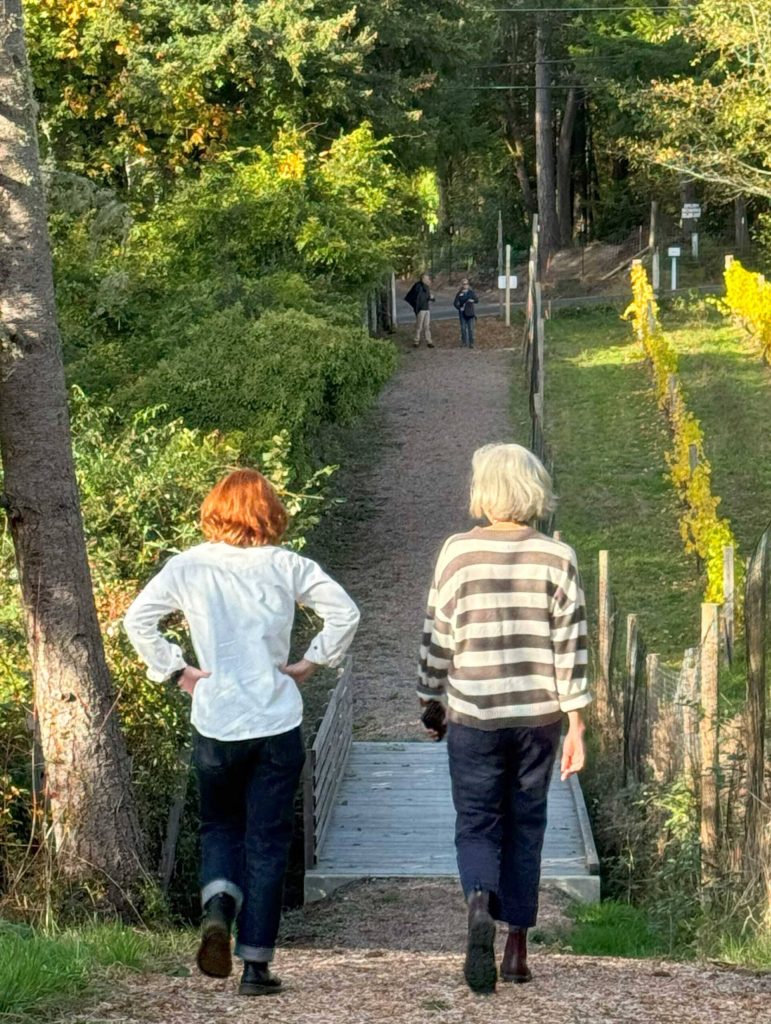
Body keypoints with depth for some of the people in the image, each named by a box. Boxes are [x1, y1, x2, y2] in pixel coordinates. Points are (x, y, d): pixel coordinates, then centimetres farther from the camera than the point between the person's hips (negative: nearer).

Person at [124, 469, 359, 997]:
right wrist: (310, 663, 1)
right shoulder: (285, 566, -4)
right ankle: (256, 964, 5)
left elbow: (138, 620, -6)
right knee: (268, 843, 7)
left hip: (214, 723, 1)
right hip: (278, 723, -1)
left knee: (220, 825, 21)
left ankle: (218, 908, -7)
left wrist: (176, 670, 2)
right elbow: (344, 612, -9)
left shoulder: (188, 566, -2)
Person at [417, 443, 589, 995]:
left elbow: (438, 636, 0)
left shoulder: (459, 552, -4)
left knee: (476, 824, 6)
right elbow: (571, 646, -3)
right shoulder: (558, 557, -2)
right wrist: (576, 724, 1)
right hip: (539, 715, 1)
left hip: (474, 713, -1)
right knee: (526, 825, 13)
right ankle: (517, 946, 16)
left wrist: (431, 702, 13)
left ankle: (481, 900, -24)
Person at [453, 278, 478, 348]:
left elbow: (477, 300, -2)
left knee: (471, 328, -4)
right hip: (462, 313, 1)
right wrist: (459, 308, -9)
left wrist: (472, 300, -23)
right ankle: (464, 343, 8)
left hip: (470, 313, -1)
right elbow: (455, 303, 5)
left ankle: (471, 343, -2)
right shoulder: (460, 293, 7)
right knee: (463, 328, 2)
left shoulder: (471, 292, 5)